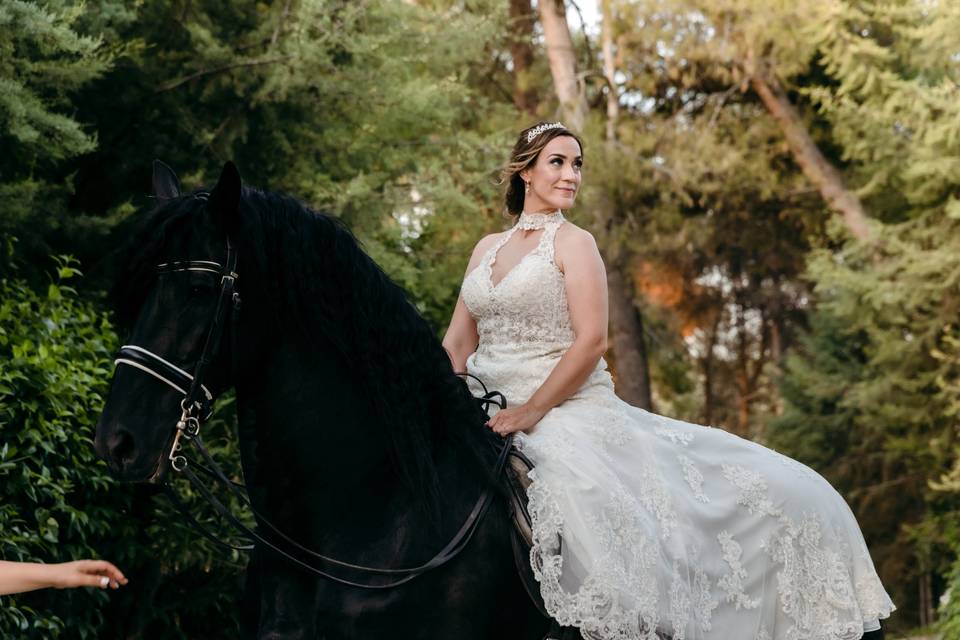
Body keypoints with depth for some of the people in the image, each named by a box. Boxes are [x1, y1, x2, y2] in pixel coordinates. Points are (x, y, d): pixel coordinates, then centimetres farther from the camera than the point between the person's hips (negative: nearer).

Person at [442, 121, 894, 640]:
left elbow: (591, 342, -9)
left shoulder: (573, 243, 3)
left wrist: (531, 410, -17)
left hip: (565, 411, -4)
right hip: (486, 415, 4)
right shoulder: (487, 248, 18)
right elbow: (457, 344, 15)